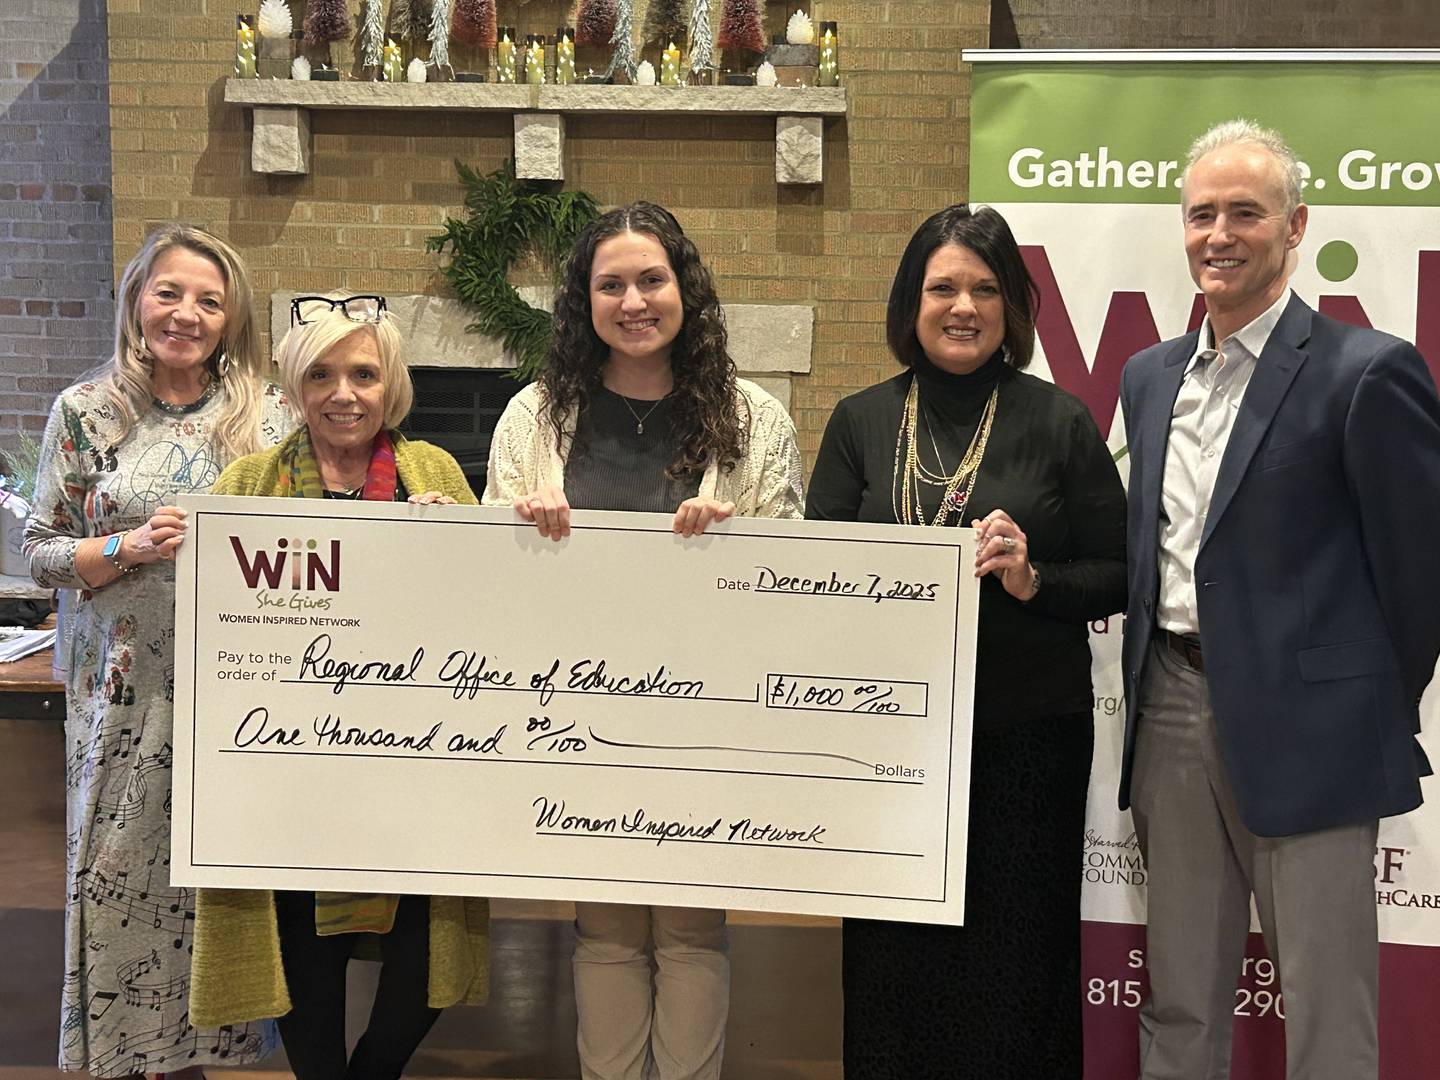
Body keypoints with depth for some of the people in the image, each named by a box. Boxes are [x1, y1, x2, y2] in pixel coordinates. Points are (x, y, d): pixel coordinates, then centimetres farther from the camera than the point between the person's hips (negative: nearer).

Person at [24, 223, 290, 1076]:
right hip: (127, 688, 0)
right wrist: (129, 546, -13)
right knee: (123, 875, 3)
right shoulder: (88, 412, 3)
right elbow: (41, 552, 3)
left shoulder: (267, 413, 4)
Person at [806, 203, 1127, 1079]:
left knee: (1015, 954, 4)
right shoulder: (861, 422, 7)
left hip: (1030, 735, -1)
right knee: (893, 957, 7)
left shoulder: (1060, 423, 2)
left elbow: (1118, 577, 3)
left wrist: (1032, 578, -15)